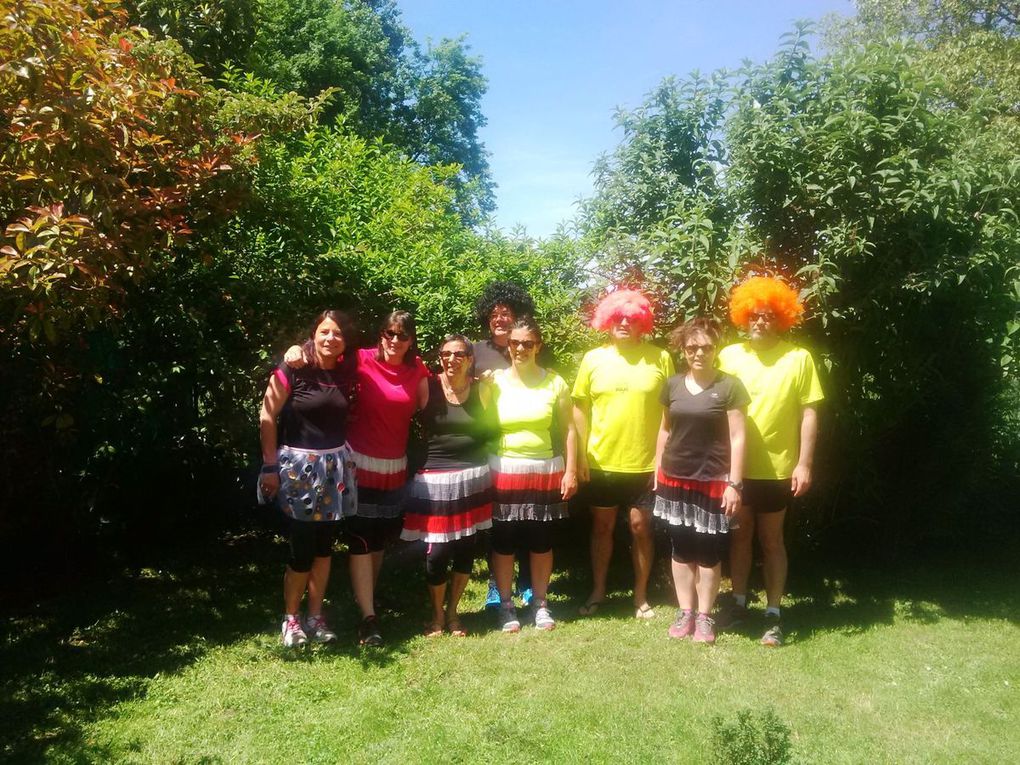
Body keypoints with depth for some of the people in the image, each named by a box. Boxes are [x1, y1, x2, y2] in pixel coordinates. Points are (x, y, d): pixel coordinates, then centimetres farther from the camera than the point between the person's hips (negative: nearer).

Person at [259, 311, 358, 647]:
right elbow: (267, 417, -10)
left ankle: (315, 616, 25)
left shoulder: (346, 371, 3)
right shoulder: (293, 370, -11)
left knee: (325, 546, 11)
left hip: (335, 465, 5)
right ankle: (290, 619, 19)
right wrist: (270, 466, -11)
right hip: (297, 465, -5)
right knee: (303, 549, 0)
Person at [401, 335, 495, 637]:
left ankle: (452, 611, 30)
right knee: (437, 551, -2)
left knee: (466, 548, 9)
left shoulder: (482, 389, 3)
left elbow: (494, 428, 7)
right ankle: (437, 614, 23)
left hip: (473, 477, 3)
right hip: (436, 479, -3)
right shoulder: (428, 387, -5)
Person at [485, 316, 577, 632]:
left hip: (545, 470, 1)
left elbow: (569, 428, 2)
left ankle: (540, 603, 27)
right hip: (503, 470, -1)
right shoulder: (493, 381, -2)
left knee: (541, 540, 11)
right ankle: (505, 604, 23)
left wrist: (571, 470, -2)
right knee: (503, 540, 7)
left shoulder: (554, 382, 0)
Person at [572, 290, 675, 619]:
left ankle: (641, 595, 25)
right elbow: (580, 407, 4)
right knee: (602, 526, 13)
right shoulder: (593, 359, 1)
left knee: (640, 527, 8)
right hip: (601, 462, 1)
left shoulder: (660, 358, -2)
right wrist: (580, 454, -1)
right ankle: (598, 591, 29)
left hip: (646, 463, -1)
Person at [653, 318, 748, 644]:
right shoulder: (672, 384, 5)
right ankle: (685, 612, 23)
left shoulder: (729, 386, -7)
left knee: (709, 551, 4)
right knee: (681, 547, 10)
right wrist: (657, 470, 13)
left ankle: (705, 616, 19)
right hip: (675, 479, 4)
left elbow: (737, 437, -7)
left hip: (713, 481, -3)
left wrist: (734, 484, -11)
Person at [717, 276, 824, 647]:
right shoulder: (729, 355, 0)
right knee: (739, 535, 15)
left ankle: (773, 614, 21)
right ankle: (739, 602, 31)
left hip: (776, 468, -2)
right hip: (735, 466, 2)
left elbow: (809, 412, -4)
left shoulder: (798, 358, -6)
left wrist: (804, 464, -8)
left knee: (771, 540, 10)